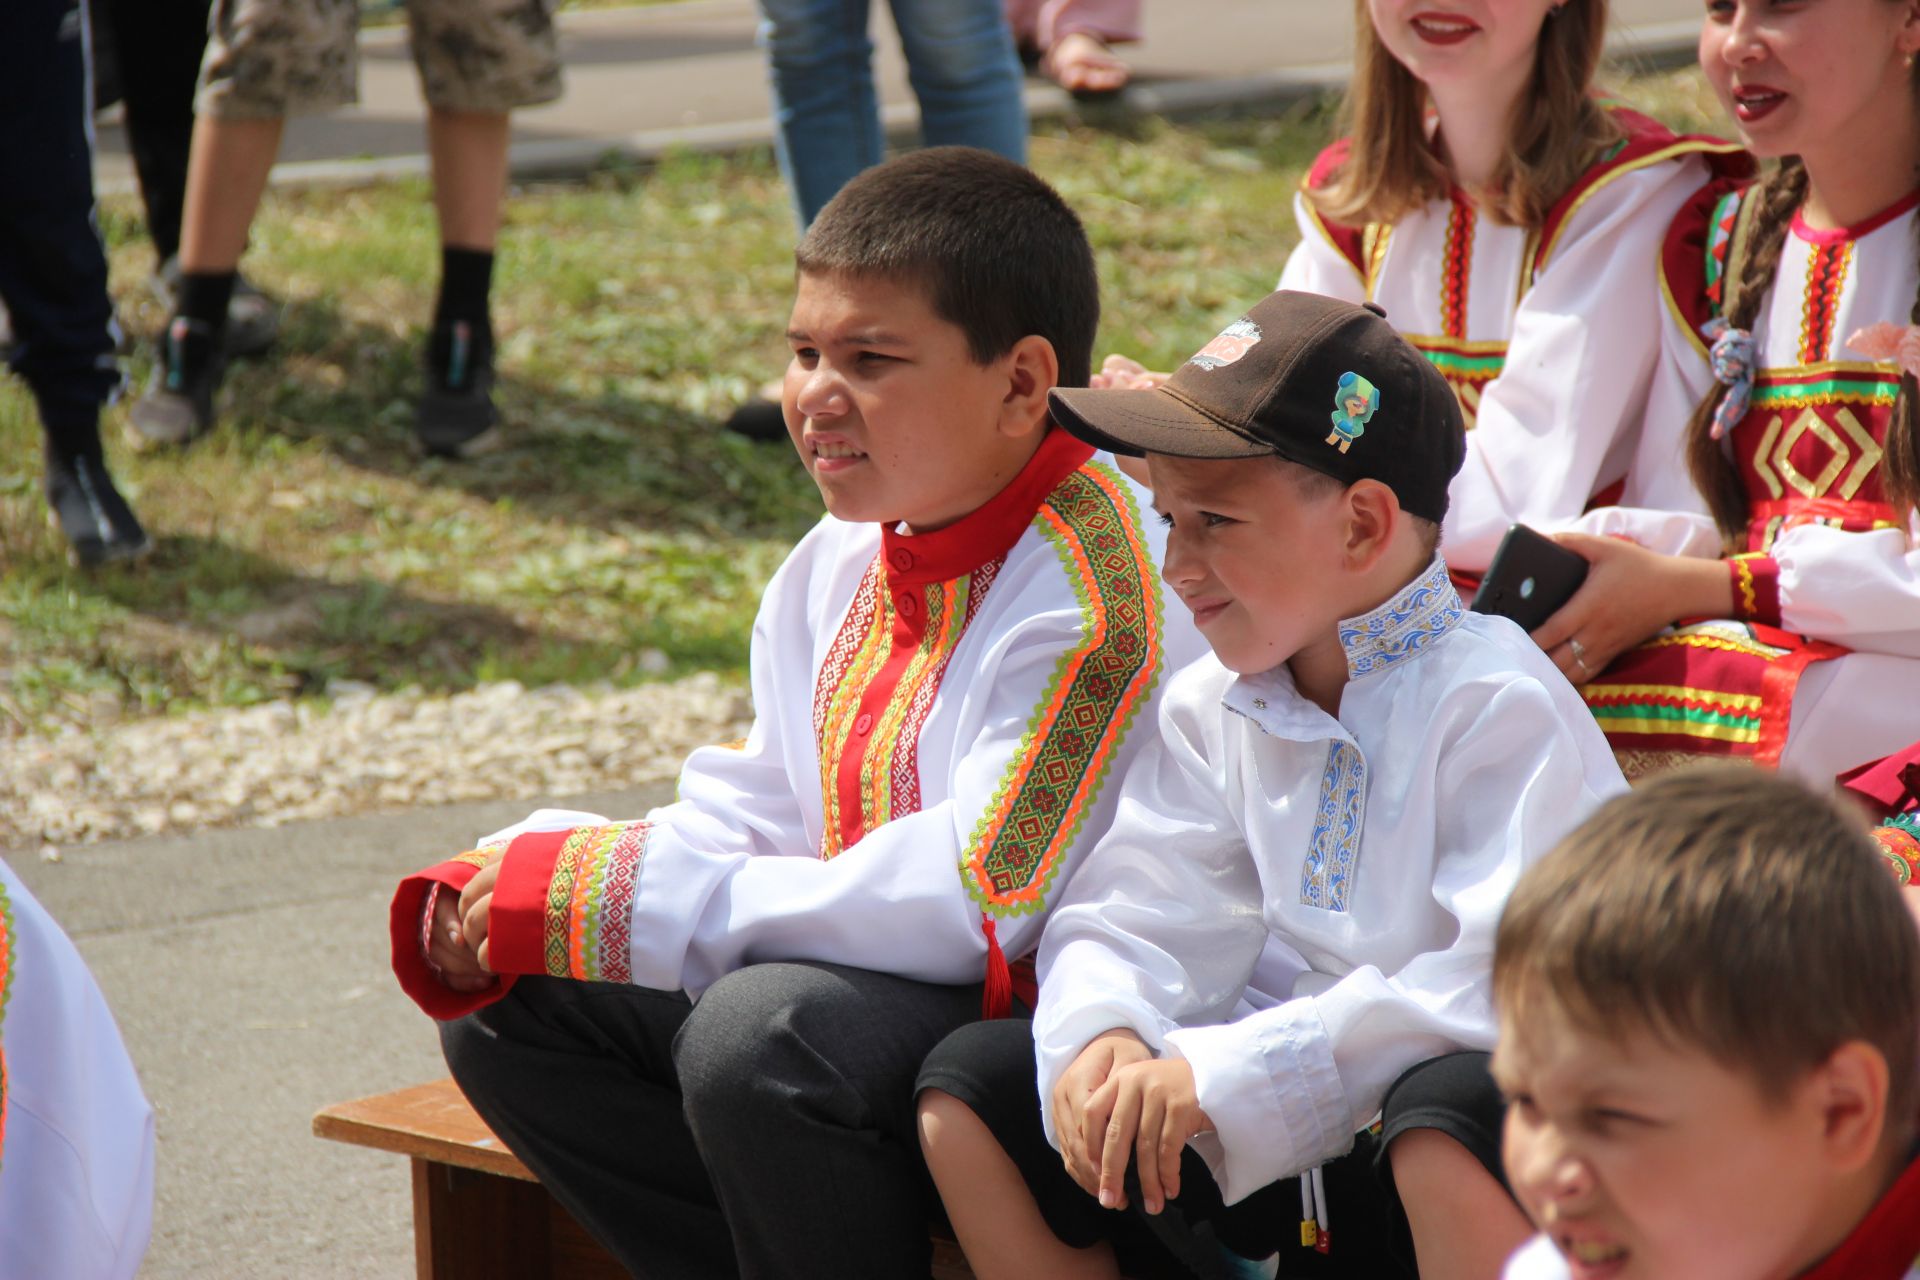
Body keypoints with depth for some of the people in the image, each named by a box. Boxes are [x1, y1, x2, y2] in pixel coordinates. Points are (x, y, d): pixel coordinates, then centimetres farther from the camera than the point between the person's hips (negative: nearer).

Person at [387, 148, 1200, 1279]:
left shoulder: (1093, 585, -22)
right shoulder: (843, 558, 8)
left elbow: (972, 901, -27)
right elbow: (755, 813, 14)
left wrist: (621, 898, -24)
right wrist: (522, 885, -5)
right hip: (860, 966, 9)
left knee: (760, 1031, -34)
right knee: (509, 1009, 3)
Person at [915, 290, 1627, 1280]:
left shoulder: (1498, 705, -17)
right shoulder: (1212, 710, 7)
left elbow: (1515, 975, -28)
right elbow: (1135, 918, 5)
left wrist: (1225, 1072, -30)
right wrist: (1100, 1033, -22)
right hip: (1284, 1140, 7)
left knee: (1455, 1111, -41)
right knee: (968, 1086, -1)